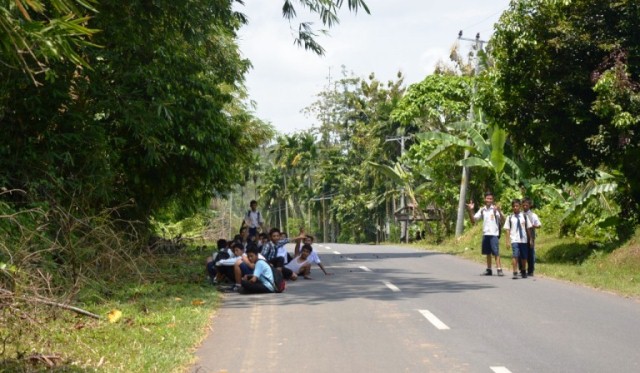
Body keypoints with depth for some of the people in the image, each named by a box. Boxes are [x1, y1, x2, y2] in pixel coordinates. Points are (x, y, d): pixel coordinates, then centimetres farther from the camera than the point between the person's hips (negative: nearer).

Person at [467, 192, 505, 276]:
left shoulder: (495, 209, -5)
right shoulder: (482, 210, 8)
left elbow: (503, 220, -15)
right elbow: (473, 220, 8)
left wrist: (499, 211, -33)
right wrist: (470, 211, -6)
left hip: (494, 234, -5)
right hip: (485, 234, 5)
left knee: (496, 252, -11)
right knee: (488, 253, 12)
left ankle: (499, 269, -12)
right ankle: (489, 269, 20)